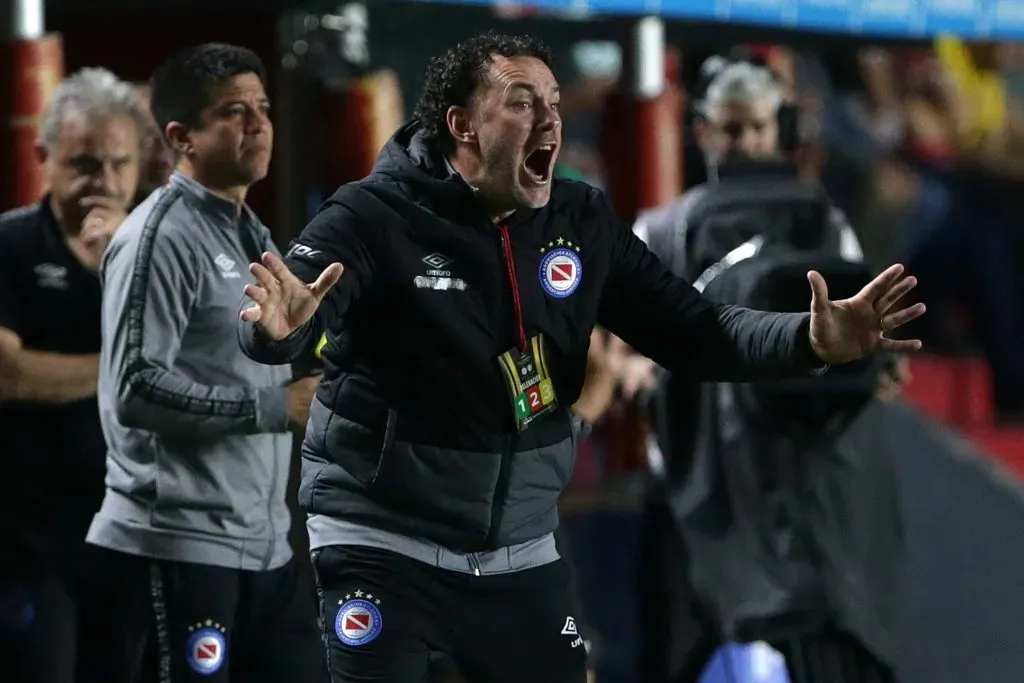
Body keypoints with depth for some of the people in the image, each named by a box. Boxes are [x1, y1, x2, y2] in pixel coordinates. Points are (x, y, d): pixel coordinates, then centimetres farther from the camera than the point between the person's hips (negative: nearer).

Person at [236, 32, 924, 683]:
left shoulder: (583, 223, 2)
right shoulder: (377, 217, -15)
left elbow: (691, 329, 3)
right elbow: (277, 324, -28)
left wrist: (810, 340, -14)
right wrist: (278, 324, -54)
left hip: (521, 551, 5)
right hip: (384, 545, -5)